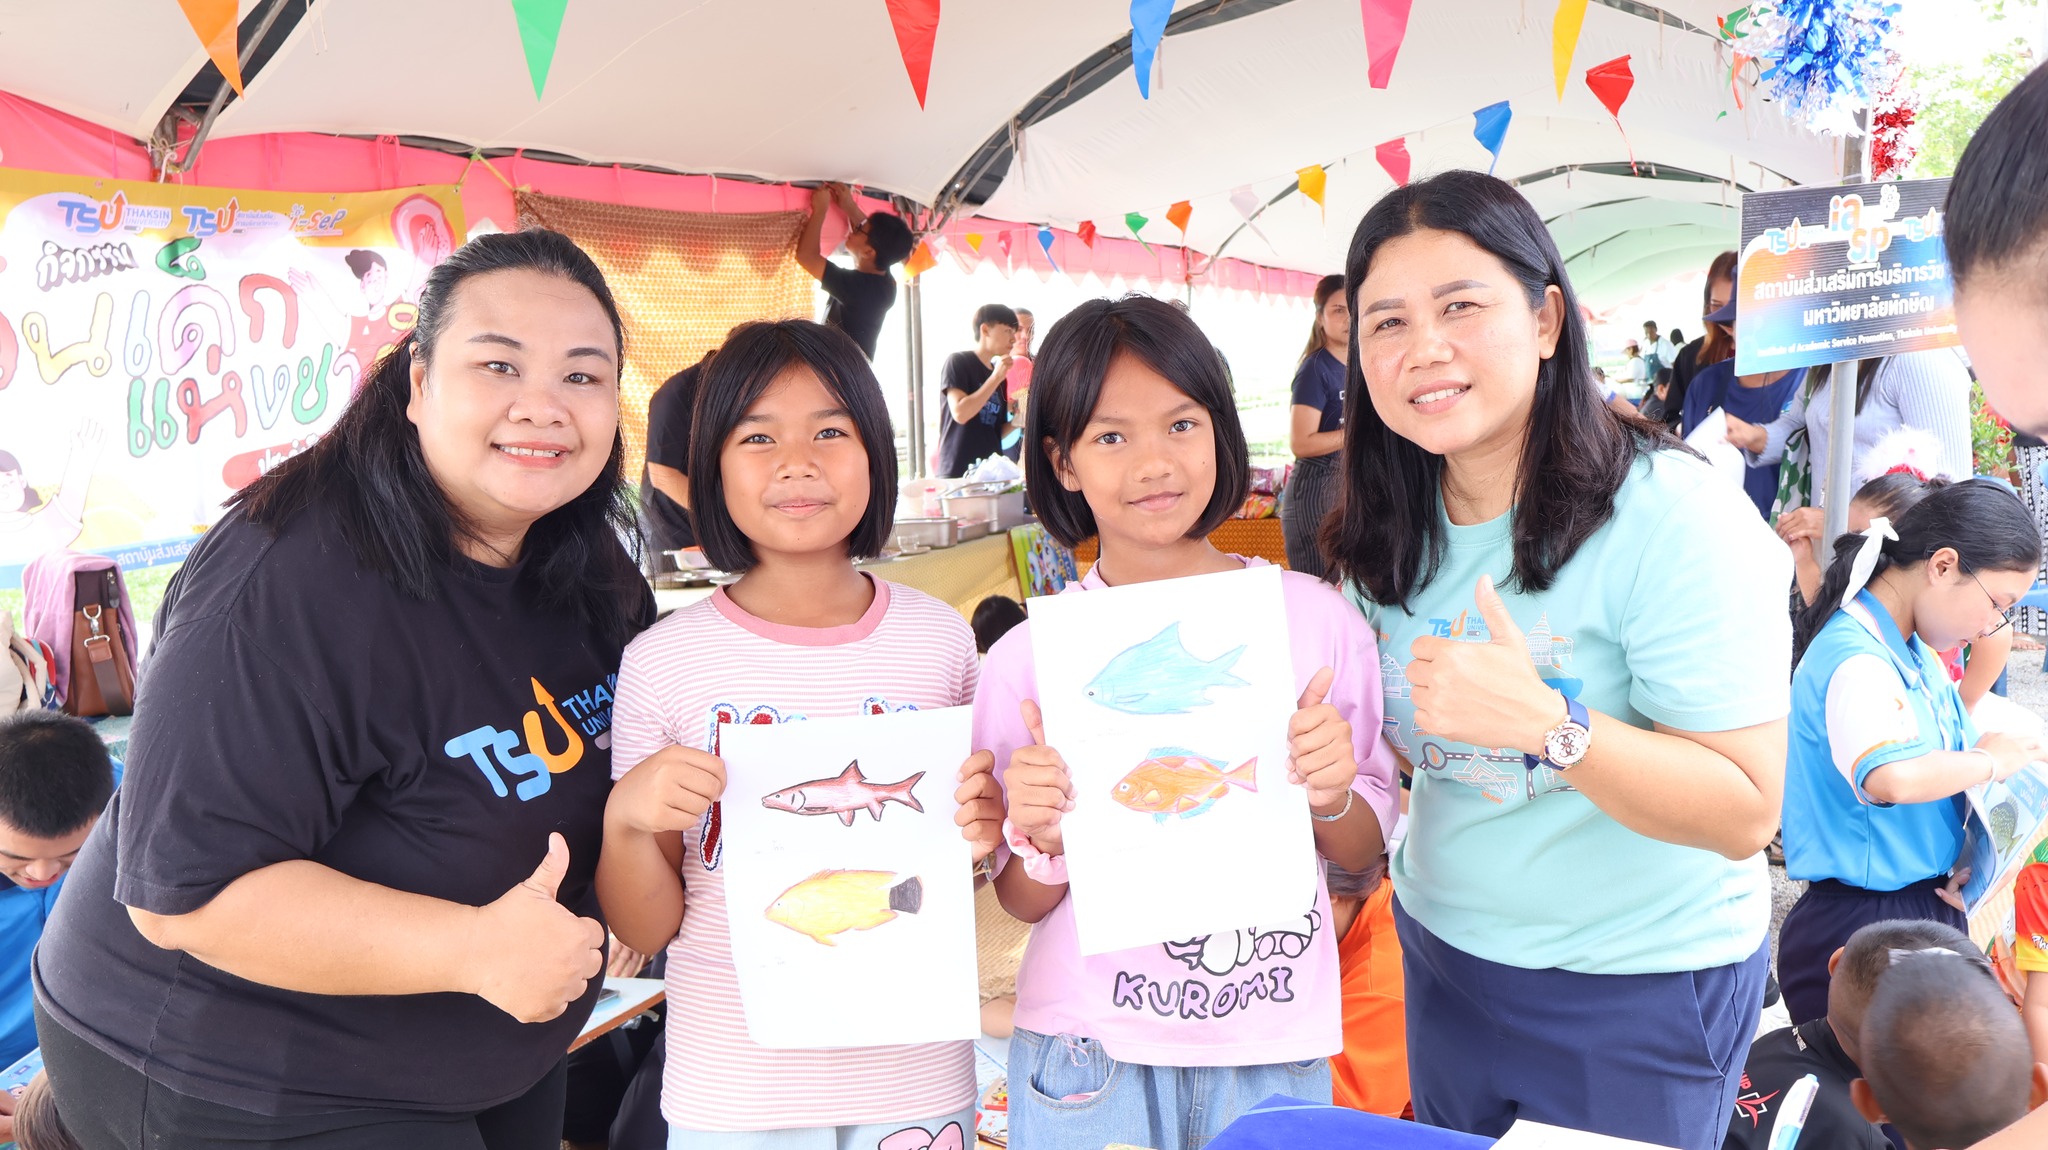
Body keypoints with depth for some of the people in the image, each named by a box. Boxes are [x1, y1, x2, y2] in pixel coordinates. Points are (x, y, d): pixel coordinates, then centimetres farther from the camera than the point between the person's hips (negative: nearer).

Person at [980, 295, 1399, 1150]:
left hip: (1276, 1052, 1)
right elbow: (1022, 902, 1)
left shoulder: (1315, 618, -5)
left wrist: (1334, 796, -17)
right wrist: (1042, 842, -19)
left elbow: (1361, 855, 4)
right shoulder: (1029, 658, -7)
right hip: (1094, 1055, -1)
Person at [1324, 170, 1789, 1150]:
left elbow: (1746, 812, -24)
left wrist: (1547, 723, -37)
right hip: (1442, 954, 6)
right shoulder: (1391, 536, -3)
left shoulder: (1670, 518, -22)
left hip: (1637, 986, -5)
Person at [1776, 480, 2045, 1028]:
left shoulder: (1915, 651, 8)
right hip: (1862, 926, -10)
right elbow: (1891, 777, -41)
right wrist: (1991, 762, -23)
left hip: (1927, 909, 10)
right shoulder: (1856, 659, -23)